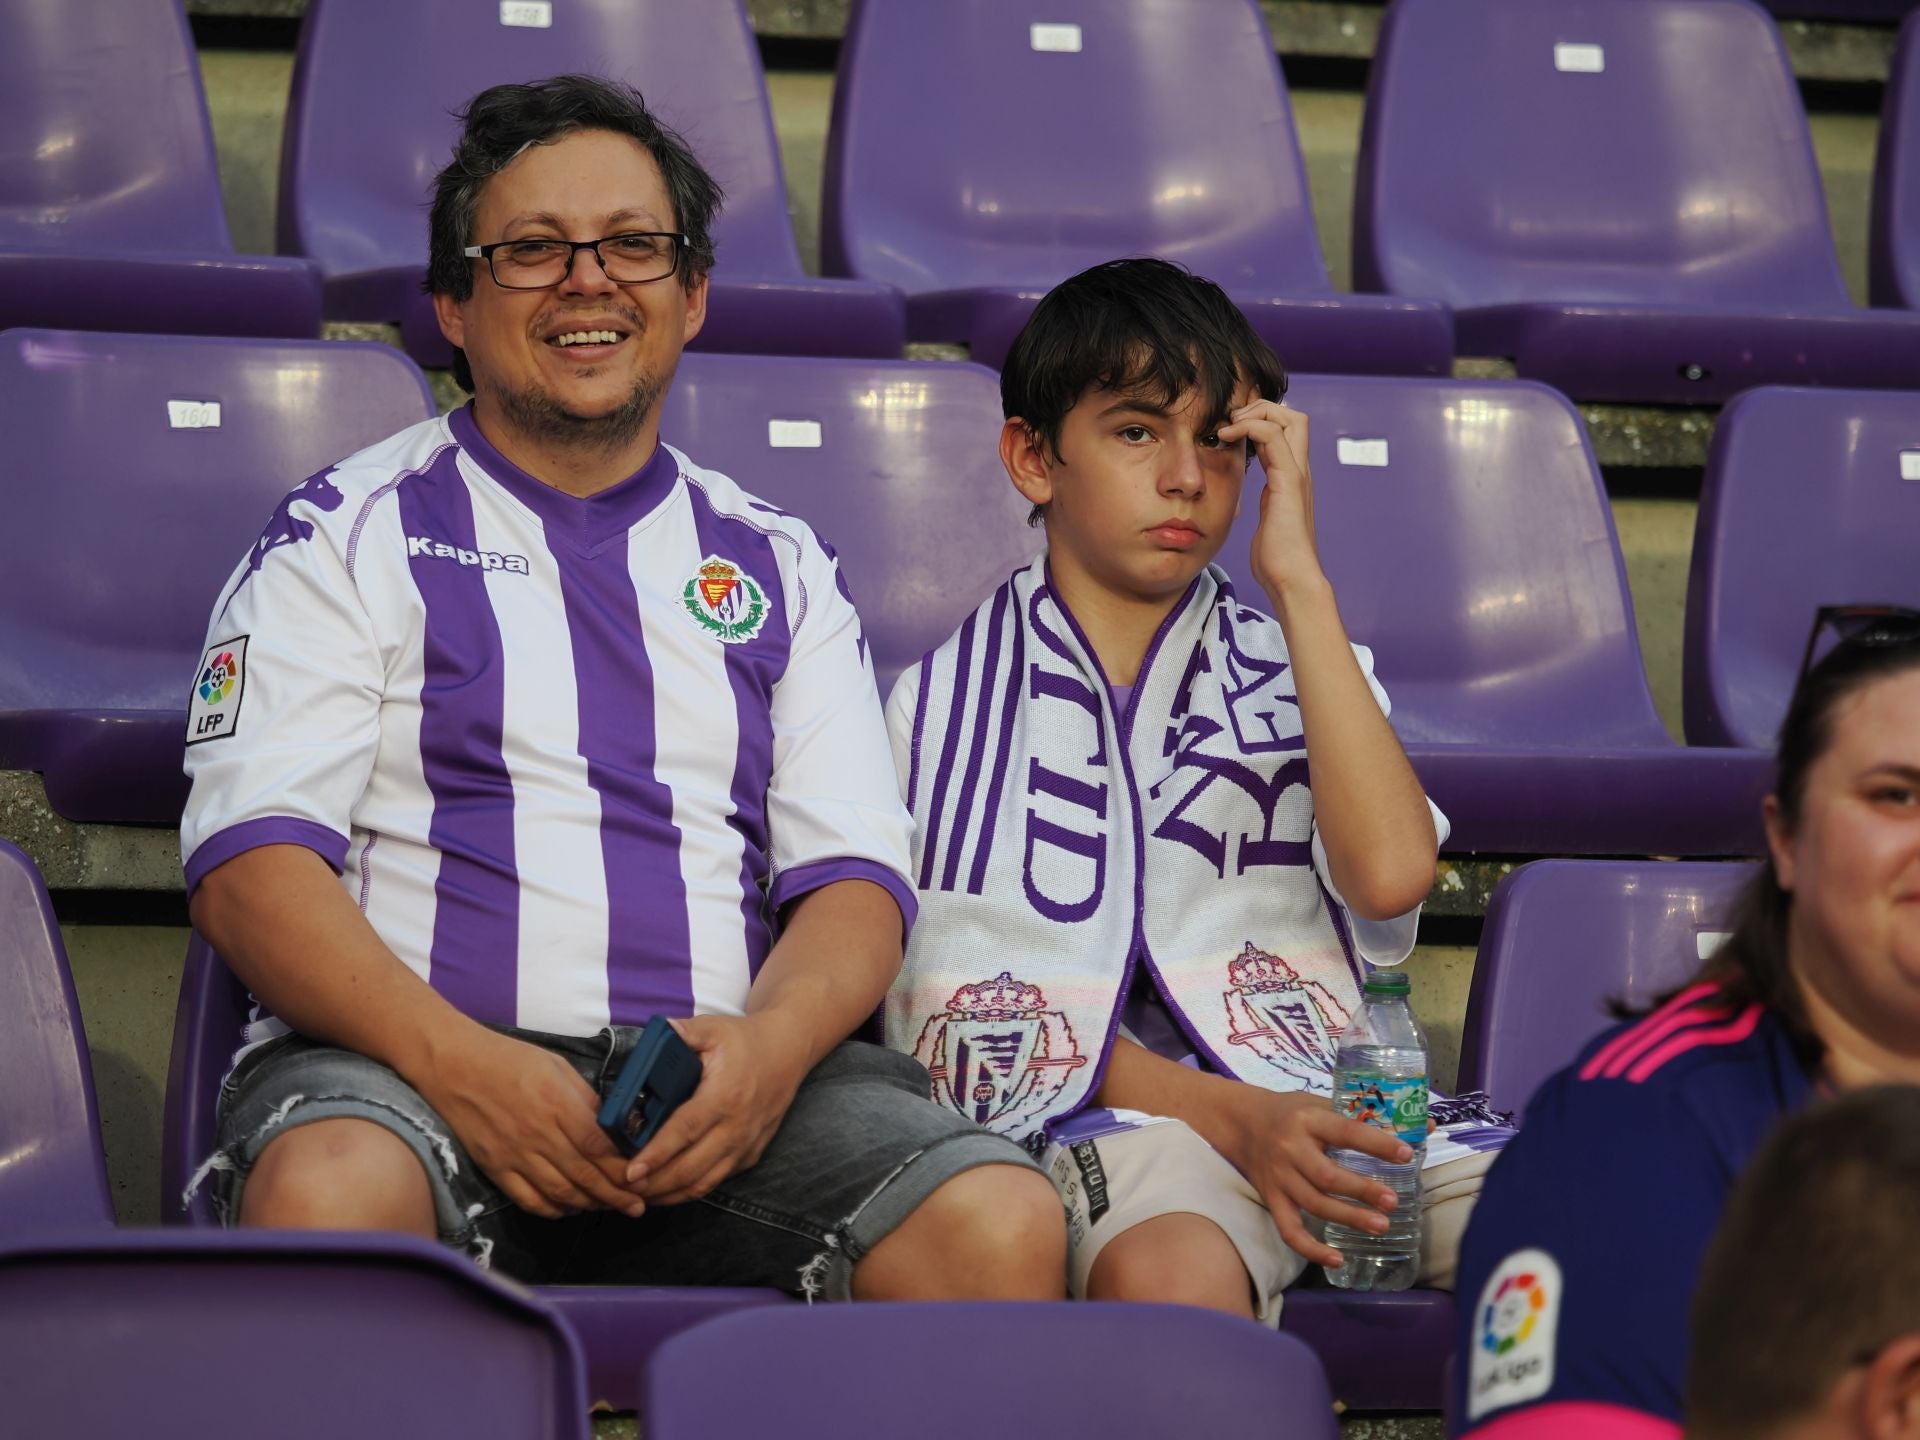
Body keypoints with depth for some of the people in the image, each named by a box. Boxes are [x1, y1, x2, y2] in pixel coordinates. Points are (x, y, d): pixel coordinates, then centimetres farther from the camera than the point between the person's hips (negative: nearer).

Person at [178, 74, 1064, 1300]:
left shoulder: (778, 567, 22)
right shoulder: (349, 537, 11)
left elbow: (854, 876, 13)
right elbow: (252, 860, 0)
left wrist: (770, 1045, -12)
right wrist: (459, 1063, -18)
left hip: (722, 1077, 2)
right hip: (409, 1057, -2)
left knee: (1003, 1223, -28)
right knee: (326, 1197, -39)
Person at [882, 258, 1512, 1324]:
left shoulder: (1296, 667, 22)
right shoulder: (951, 702, 14)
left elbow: (1391, 874, -1)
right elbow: (967, 1008, 3)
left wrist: (1297, 578, 1)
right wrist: (1226, 1114, -12)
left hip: (1333, 1103, 3)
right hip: (1104, 1117, -3)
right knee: (1170, 1273, -42)